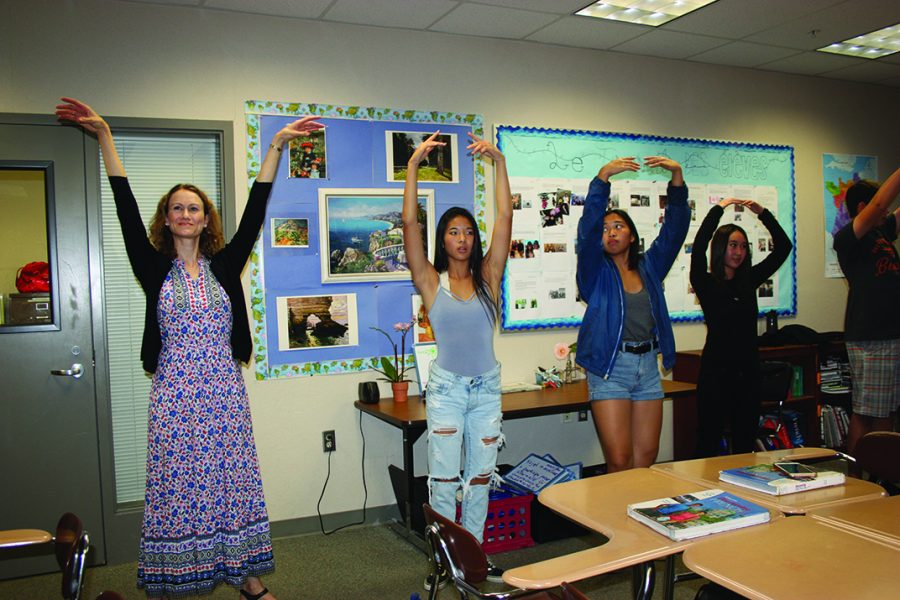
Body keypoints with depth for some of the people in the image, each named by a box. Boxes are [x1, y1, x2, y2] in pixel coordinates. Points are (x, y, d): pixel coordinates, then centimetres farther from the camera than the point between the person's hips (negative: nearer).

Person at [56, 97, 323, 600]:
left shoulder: (224, 265, 5)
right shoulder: (155, 267, 3)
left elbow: (254, 213, 0)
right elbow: (127, 209, -2)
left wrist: (277, 147, -3)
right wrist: (105, 137, -6)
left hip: (224, 389, 1)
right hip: (174, 392, -1)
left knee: (233, 481, 9)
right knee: (175, 487, 5)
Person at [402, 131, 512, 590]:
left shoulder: (488, 277, 2)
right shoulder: (430, 281, -3)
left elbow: (505, 217, -6)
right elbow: (409, 223, -12)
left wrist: (498, 162, -11)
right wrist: (413, 166, -17)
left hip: (487, 387, 3)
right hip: (446, 388, -2)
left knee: (481, 478, 12)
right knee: (444, 478, 2)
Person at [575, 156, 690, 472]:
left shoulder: (649, 267, 12)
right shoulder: (595, 271, 1)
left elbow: (675, 227, 4)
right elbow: (588, 224, -14)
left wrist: (677, 178, -8)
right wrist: (603, 177, -25)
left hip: (648, 366, 4)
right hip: (610, 367, -4)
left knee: (646, 457, 9)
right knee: (619, 461, -6)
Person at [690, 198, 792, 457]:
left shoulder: (749, 280, 10)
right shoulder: (706, 283, -4)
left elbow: (783, 247, 9)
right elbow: (698, 248, -21)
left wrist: (763, 213, 1)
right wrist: (718, 209, -16)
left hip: (748, 370, 5)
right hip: (716, 370, -5)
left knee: (745, 443, 12)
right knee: (709, 442, -1)